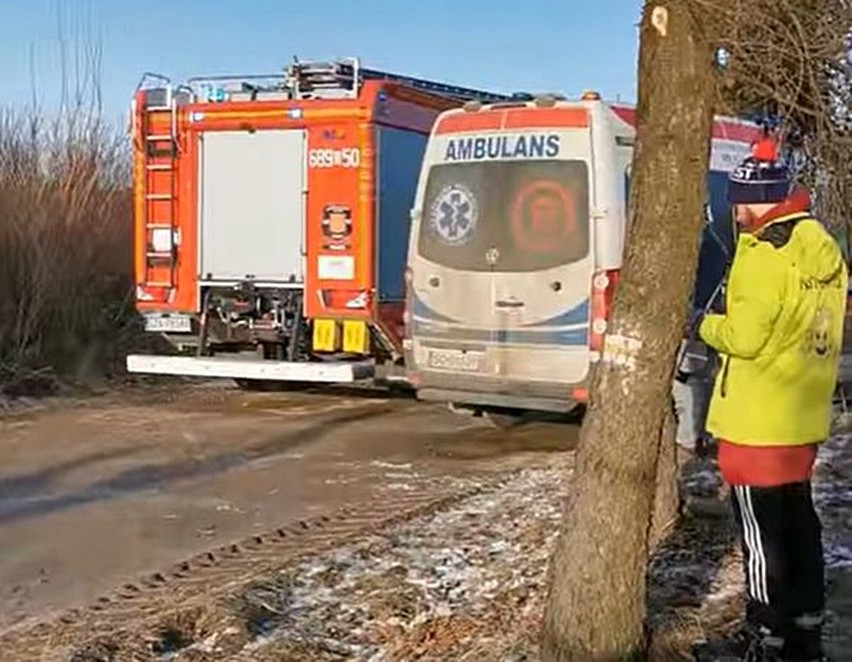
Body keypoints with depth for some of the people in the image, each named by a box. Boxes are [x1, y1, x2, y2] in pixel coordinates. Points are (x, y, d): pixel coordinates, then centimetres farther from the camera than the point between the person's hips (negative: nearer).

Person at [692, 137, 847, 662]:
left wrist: (705, 325, -3)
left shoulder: (766, 251, -19)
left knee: (761, 529, 1)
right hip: (805, 416, 9)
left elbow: (743, 337, -22)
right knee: (797, 518, 17)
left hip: (757, 419, -9)